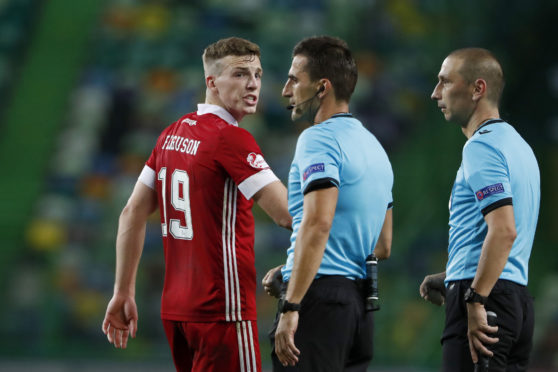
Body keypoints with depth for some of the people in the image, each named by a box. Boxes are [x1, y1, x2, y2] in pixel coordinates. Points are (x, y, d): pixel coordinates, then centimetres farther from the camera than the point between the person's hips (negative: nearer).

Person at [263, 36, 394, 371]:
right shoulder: (374, 145, 20)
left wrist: (291, 306, -25)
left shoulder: (319, 139, -9)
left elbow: (317, 223, -22)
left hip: (319, 296, -9)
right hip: (359, 302, 9)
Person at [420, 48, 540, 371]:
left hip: (484, 297, -10)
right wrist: (451, 279, 23)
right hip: (518, 295, 10)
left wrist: (475, 300, -23)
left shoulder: (482, 147, -11)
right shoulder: (517, 144, 21)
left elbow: (503, 230, -23)